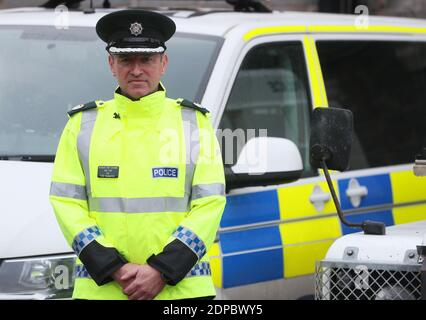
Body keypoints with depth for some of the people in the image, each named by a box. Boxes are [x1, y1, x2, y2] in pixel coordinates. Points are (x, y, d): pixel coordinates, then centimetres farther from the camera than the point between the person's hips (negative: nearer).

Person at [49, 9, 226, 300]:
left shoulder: (195, 122, 7)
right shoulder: (82, 124, 9)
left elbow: (210, 203, 0)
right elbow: (66, 203, 3)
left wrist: (161, 271, -11)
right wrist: (114, 269, -9)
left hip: (182, 288, -1)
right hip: (100, 290, 1)